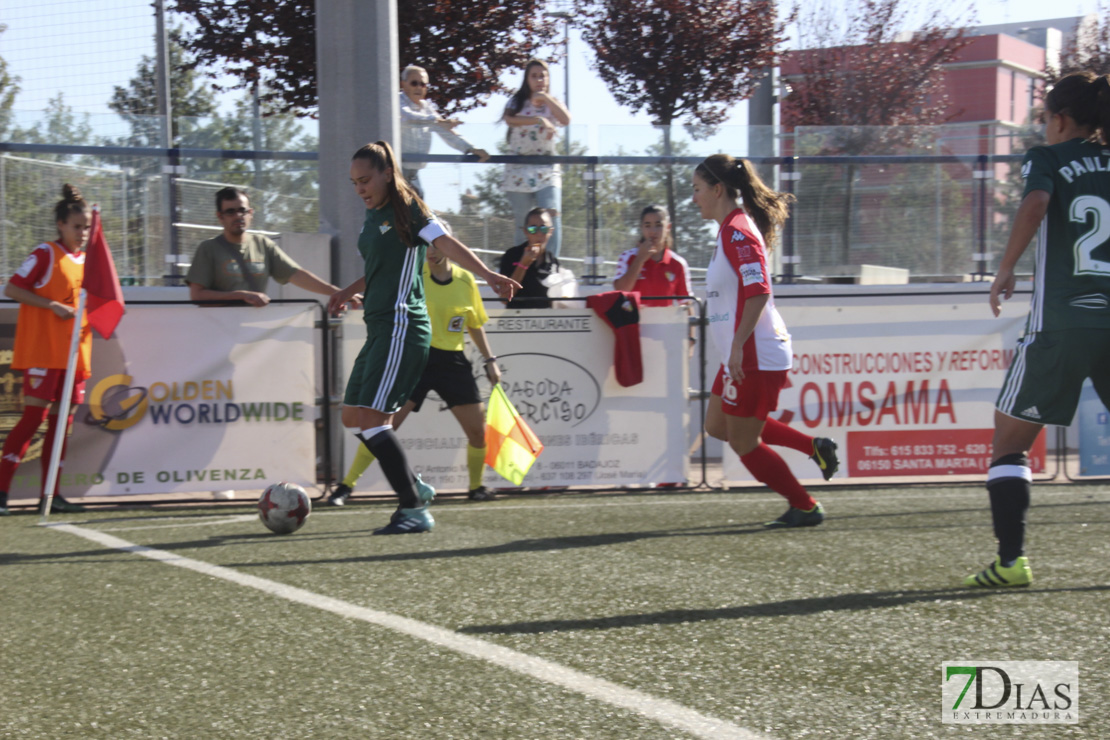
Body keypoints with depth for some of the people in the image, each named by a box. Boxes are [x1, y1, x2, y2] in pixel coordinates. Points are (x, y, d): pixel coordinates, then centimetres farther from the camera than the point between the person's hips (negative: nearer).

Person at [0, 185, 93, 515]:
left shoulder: (86, 260, 15)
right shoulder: (45, 254, -5)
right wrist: (52, 306, -17)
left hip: (73, 352, 7)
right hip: (42, 350, -7)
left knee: (62, 420, 6)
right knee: (34, 416, -12)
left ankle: (50, 493, 10)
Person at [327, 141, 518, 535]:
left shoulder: (407, 208, -8)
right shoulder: (371, 216, 17)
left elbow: (447, 244, -21)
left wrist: (488, 275, -34)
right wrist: (349, 291, 24)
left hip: (402, 327, -9)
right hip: (380, 329, 9)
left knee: (370, 418, -16)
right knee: (353, 418, 10)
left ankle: (415, 510, -11)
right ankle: (416, 488, 21)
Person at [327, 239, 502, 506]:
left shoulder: (465, 280, 4)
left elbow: (475, 325, 16)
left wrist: (489, 360, 16)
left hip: (453, 360, 3)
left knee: (478, 429, 0)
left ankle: (476, 487, 24)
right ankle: (346, 486, -5)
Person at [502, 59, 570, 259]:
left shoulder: (553, 103, 14)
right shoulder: (517, 102, 8)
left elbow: (566, 120, -6)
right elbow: (509, 118, -15)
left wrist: (546, 98, -9)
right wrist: (539, 120, -24)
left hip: (547, 170, 0)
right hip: (519, 169, 0)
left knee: (552, 217, -18)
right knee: (522, 223, 1)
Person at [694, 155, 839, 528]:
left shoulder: (738, 232, -17)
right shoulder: (731, 229, 14)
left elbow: (757, 292, -26)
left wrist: (738, 345, -27)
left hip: (755, 357, -11)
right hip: (744, 355, 11)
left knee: (743, 442, -1)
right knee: (718, 425, 17)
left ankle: (806, 508, 10)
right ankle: (813, 446, 17)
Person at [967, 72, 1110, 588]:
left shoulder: (1047, 159, 2)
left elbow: (1035, 203, -18)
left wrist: (1005, 270, -11)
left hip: (1061, 324, -3)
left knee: (1009, 442, 8)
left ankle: (1011, 560, -1)